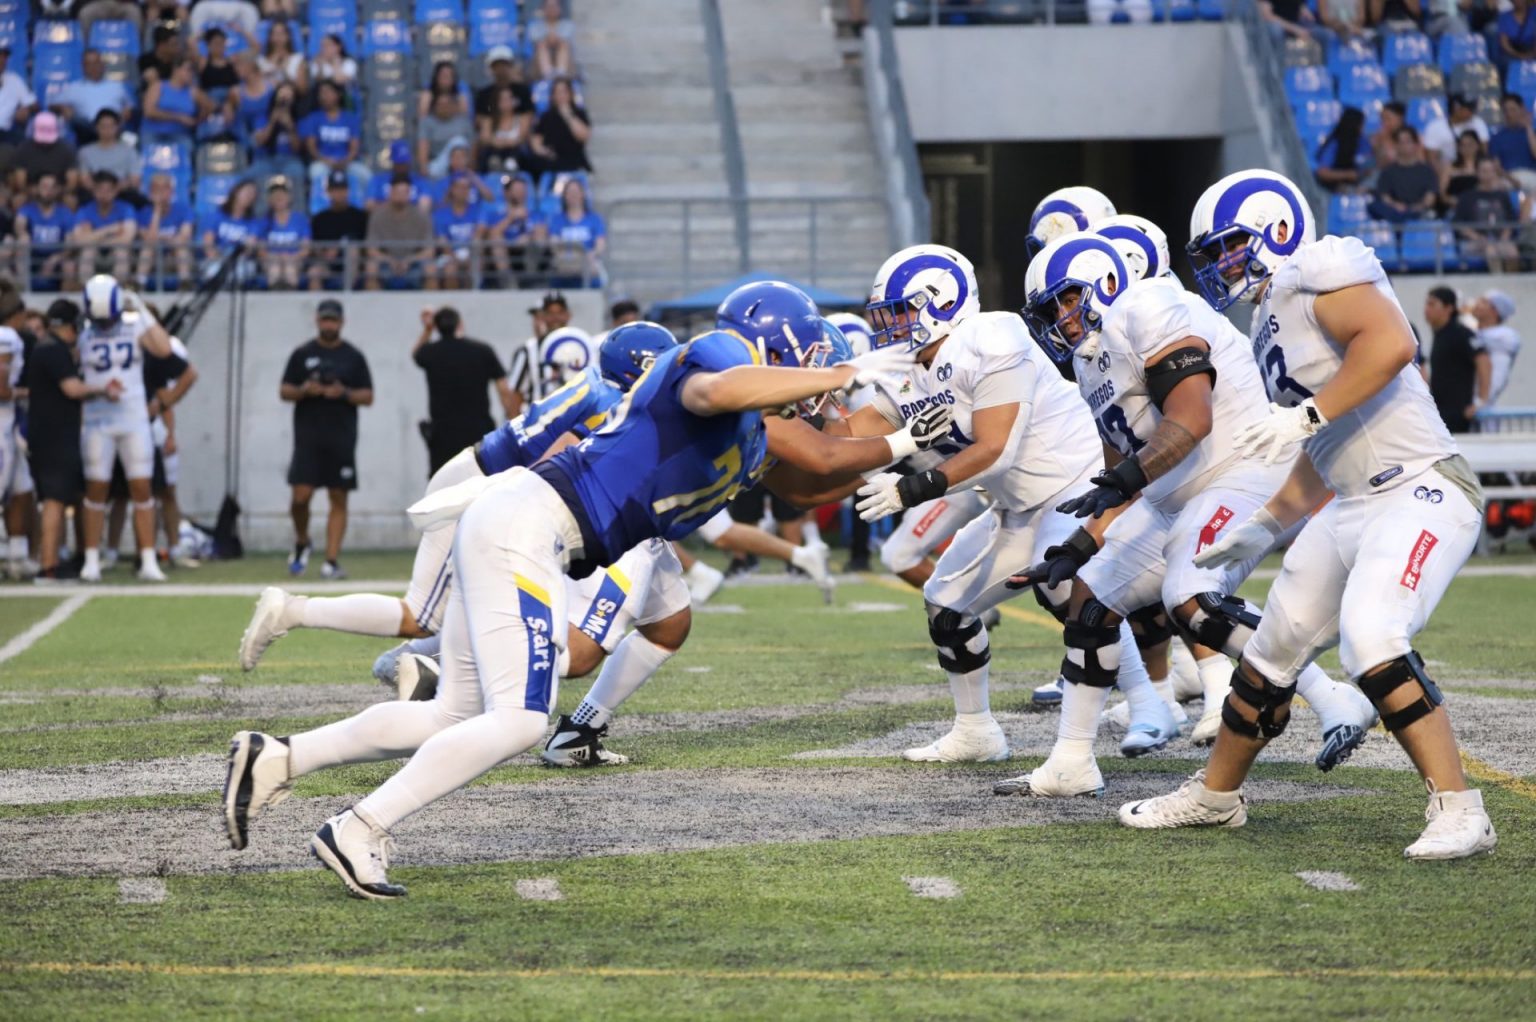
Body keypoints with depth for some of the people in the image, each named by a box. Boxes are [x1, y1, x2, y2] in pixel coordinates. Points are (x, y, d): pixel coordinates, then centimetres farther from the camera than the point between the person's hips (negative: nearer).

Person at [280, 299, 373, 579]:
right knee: (301, 496, -9)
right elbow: (284, 391, 7)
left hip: (342, 439, 1)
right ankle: (301, 542, 18)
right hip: (308, 439, -1)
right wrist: (304, 391, -13)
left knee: (339, 500, -1)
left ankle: (332, 561, 0)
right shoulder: (302, 354, 8)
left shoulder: (353, 357, 8)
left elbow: (368, 397, 6)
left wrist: (344, 393, -12)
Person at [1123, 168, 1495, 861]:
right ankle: (1215, 795, 34)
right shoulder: (1273, 324, 18)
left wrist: (1306, 415, -26)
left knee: (1370, 641, -27)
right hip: (1351, 509, 10)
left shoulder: (1317, 274, -11)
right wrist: (1264, 528, 24)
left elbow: (1392, 341, -29)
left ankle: (1458, 812, -22)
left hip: (1420, 492, -10)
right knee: (1273, 650, 15)